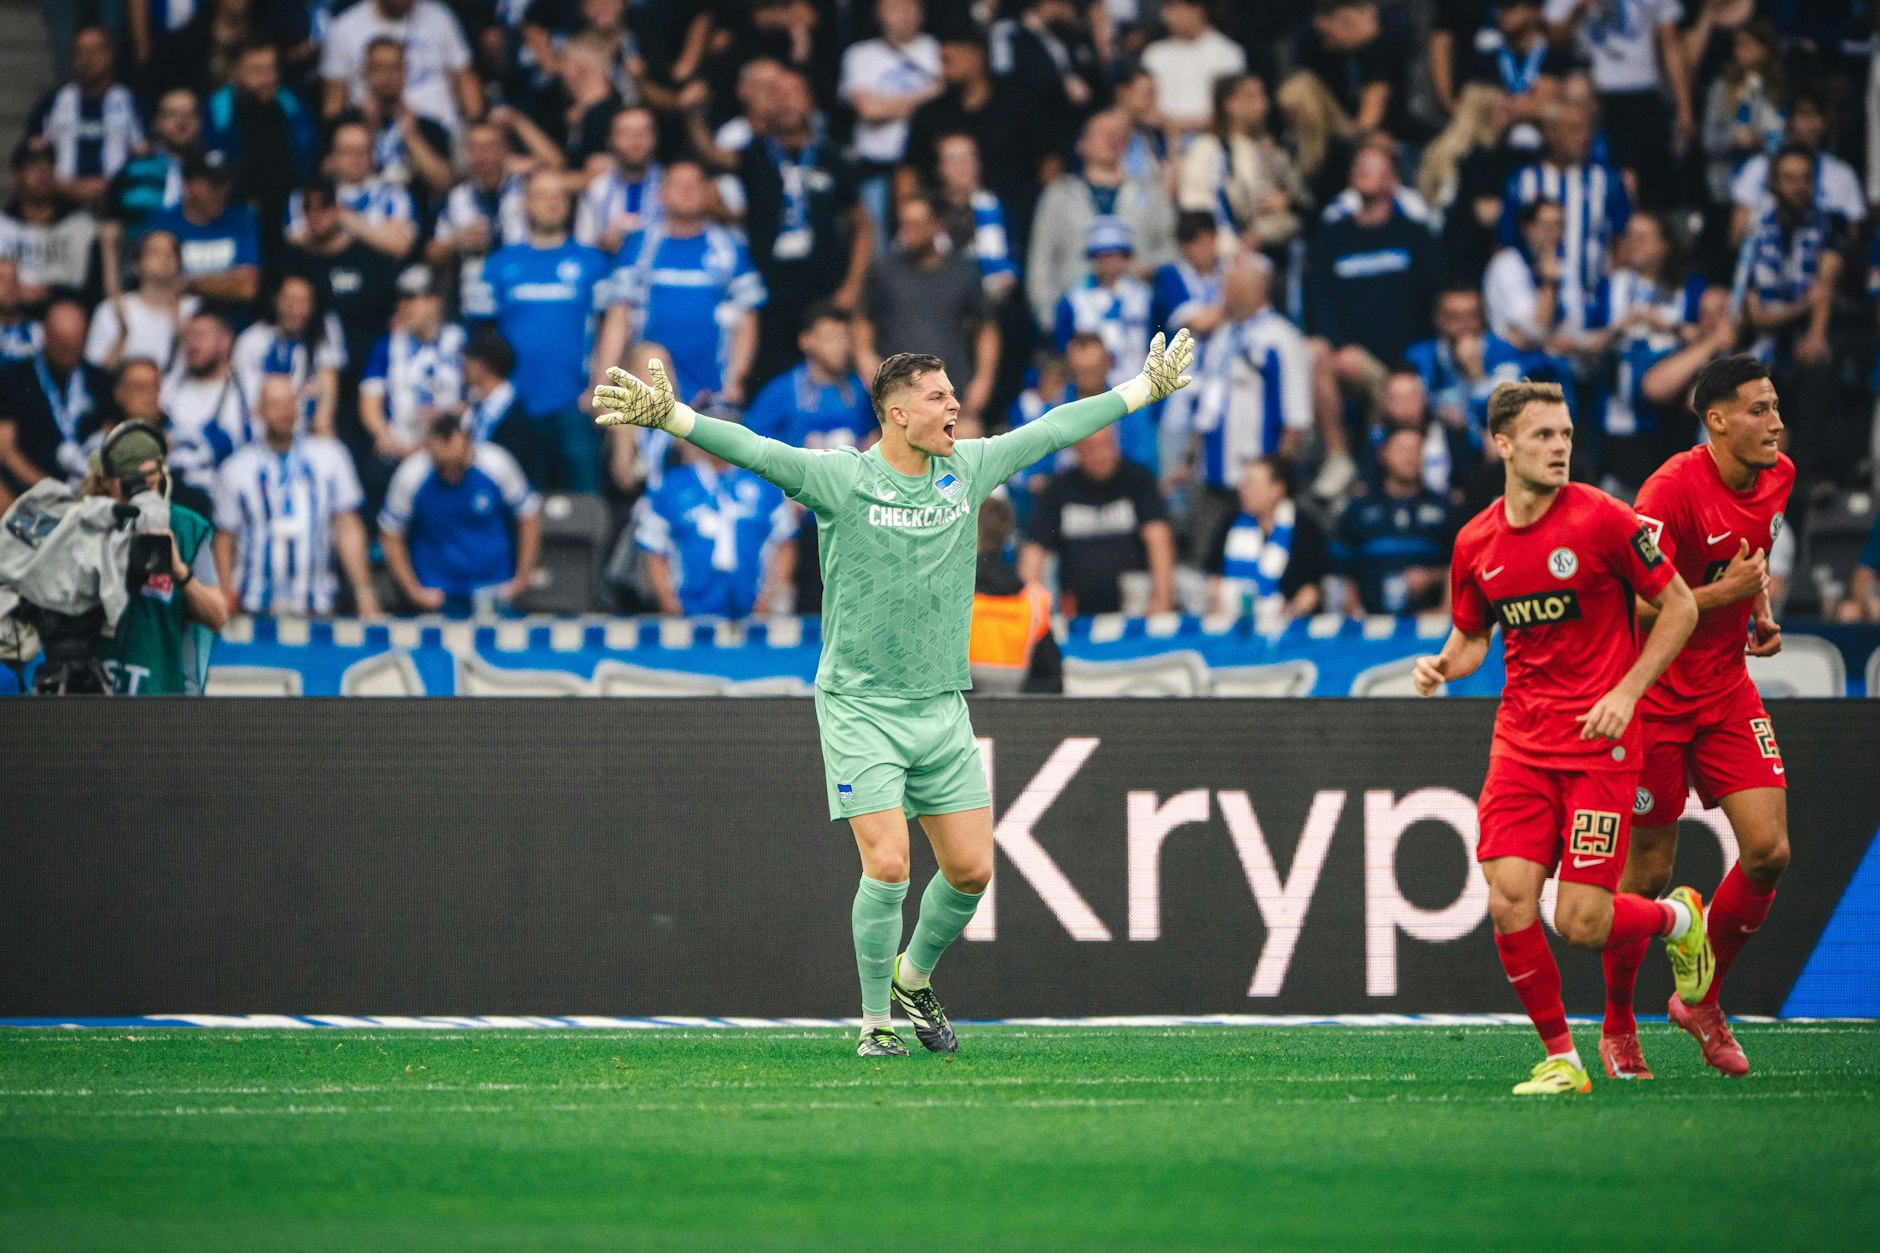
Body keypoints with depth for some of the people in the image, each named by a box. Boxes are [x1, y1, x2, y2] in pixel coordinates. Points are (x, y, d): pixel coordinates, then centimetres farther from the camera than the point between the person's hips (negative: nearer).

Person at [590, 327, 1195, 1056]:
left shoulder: (969, 468, 5)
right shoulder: (839, 477, -9)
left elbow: (1056, 428, 17)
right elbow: (754, 451, -21)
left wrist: (1147, 387, 24)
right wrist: (668, 416, -35)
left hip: (942, 708, 5)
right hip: (860, 708, -5)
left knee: (971, 868, 3)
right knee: (888, 866, -13)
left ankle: (914, 976, 30)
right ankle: (875, 1021, 2)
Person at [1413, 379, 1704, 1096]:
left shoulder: (1601, 519, -9)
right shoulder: (1476, 544, 5)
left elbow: (1680, 605, -2)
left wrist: (1627, 692, -11)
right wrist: (1443, 665, -3)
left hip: (1601, 743, -4)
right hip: (1520, 742, 4)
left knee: (1581, 923, -10)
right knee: (1508, 902, -11)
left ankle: (1678, 919, 24)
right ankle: (1561, 1059, 6)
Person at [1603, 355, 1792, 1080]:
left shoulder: (1777, 478, 2)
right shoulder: (1673, 490, -21)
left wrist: (1762, 612, 6)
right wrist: (1723, 593, -24)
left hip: (1726, 689, 6)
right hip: (1654, 696, -6)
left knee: (1768, 851, -6)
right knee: (1648, 871, 1)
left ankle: (1703, 1000, 15)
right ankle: (1617, 1027, 21)